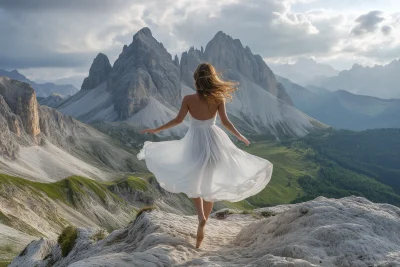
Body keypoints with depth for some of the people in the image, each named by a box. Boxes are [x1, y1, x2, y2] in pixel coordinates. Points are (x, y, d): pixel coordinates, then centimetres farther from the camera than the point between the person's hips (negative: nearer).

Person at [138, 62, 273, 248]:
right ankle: (201, 227, 18)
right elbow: (225, 122, -3)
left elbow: (178, 120, -6)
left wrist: (156, 130, 5)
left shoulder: (188, 99, -9)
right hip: (213, 140, 2)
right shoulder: (218, 98, -5)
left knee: (192, 180, 18)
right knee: (210, 183, 12)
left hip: (194, 141, -1)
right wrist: (240, 137, 11)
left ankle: (201, 216, -5)